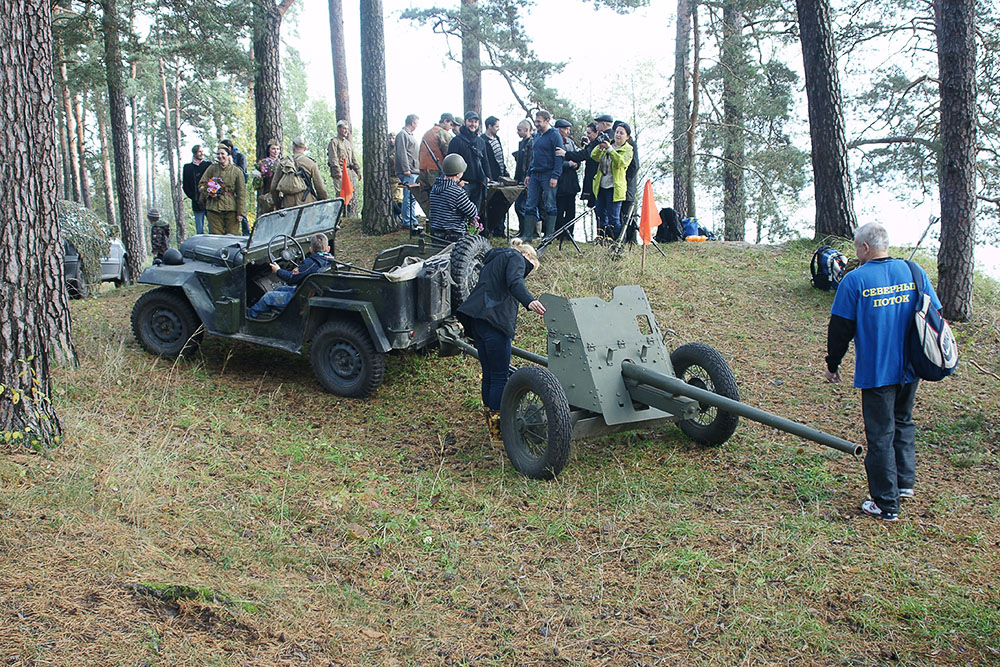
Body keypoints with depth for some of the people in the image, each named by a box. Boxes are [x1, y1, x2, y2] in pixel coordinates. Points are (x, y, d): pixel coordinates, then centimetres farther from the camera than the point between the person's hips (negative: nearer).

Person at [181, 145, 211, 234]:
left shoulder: (208, 165, 6)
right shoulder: (187, 167, 9)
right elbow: (185, 186, 10)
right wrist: (195, 199, 0)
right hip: (197, 204, 1)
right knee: (199, 231, 2)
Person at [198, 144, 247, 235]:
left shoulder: (237, 171, 5)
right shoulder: (212, 169, 10)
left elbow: (241, 193, 3)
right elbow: (201, 184, 13)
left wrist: (240, 213, -3)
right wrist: (209, 193, -8)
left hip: (231, 208, -1)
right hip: (214, 208, 1)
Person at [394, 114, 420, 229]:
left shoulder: (410, 135, 23)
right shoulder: (402, 134, -8)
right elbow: (401, 153, -16)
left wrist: (418, 169, 22)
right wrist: (406, 169, -20)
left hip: (414, 171, 10)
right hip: (408, 172, -10)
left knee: (412, 198, 12)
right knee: (409, 197, -10)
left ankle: (413, 221, 17)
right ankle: (407, 222, -8)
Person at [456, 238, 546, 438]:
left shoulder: (494, 261, 34)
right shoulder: (516, 258, 5)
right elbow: (515, 282, -17)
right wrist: (530, 301, -35)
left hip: (477, 321, 9)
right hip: (494, 320, -9)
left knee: (489, 374, 15)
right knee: (500, 376, -5)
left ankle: (491, 420, 23)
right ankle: (498, 428, -2)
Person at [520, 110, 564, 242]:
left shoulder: (554, 135, -6)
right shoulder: (537, 136, 17)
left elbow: (559, 157, -12)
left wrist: (555, 176, -18)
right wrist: (528, 174, 17)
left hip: (548, 176, -7)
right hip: (535, 175, 7)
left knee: (549, 206, -1)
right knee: (530, 205, 3)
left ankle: (549, 236, 3)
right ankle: (527, 236, 6)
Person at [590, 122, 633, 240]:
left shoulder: (627, 149, 0)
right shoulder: (608, 144, 13)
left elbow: (621, 162, -19)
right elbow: (594, 156, 2)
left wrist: (610, 149, -25)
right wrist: (600, 147, -18)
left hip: (614, 188, -5)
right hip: (601, 186, 6)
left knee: (613, 218, -8)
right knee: (601, 216, 10)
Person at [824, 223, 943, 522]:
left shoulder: (855, 280, -12)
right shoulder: (914, 272, 0)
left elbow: (840, 328, -10)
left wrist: (832, 364, 3)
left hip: (876, 371, -5)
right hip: (910, 369, 5)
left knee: (880, 435, 3)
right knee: (903, 422, 25)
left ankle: (885, 505, 9)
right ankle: (905, 482, 30)